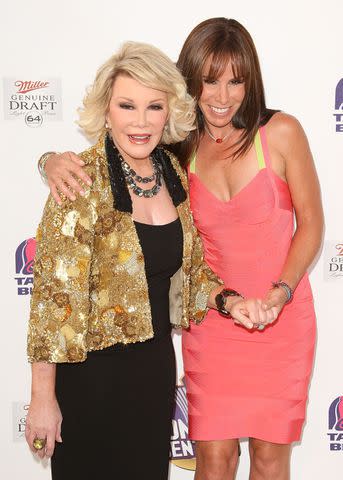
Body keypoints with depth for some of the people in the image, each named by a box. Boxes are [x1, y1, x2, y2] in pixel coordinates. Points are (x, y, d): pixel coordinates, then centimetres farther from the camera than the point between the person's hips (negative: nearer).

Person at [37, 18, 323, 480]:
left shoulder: (281, 133, -10)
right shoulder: (179, 147, -3)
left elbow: (311, 222, -3)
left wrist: (282, 291, -15)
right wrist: (57, 161, -24)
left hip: (283, 318, -1)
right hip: (212, 319, 1)